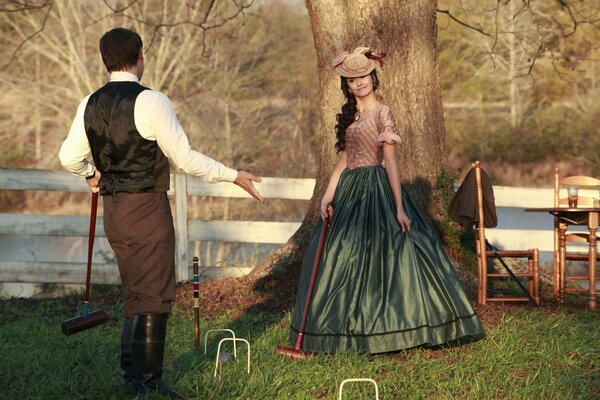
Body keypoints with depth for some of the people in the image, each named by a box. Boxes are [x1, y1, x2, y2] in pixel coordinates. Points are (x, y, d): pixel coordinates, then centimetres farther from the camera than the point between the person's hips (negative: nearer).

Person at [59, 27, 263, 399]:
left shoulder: (91, 104, 6)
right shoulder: (151, 101, -15)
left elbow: (70, 157, 12)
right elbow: (184, 157, -15)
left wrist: (91, 173, 33)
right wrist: (234, 176, -6)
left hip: (113, 210, 8)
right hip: (146, 209, -8)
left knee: (136, 295, 19)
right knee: (152, 298, 1)